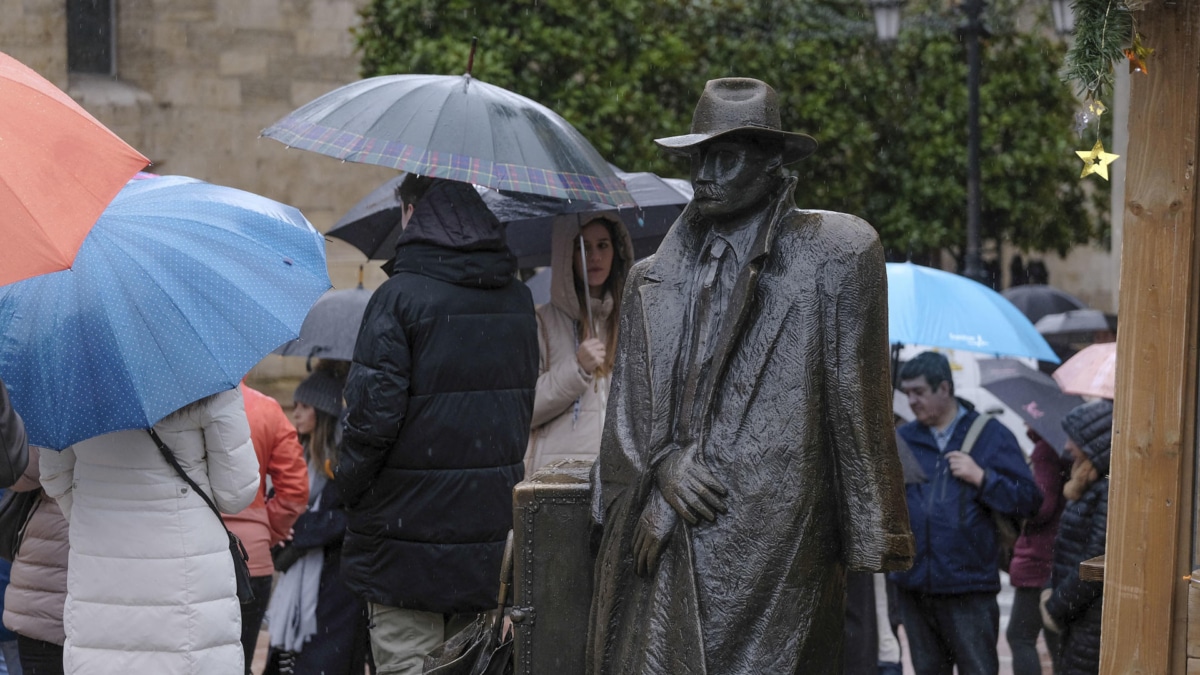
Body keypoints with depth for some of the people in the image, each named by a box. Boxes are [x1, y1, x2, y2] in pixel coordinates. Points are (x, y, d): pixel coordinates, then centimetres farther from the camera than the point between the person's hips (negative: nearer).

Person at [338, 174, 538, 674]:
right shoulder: (518, 302, 8)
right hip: (493, 540, 6)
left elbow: (372, 413, -16)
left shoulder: (399, 298, -13)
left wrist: (349, 487, -2)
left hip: (409, 537, -6)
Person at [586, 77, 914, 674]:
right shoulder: (653, 278, 17)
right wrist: (662, 465, -3)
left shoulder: (836, 255, 3)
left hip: (771, 545, -4)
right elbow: (626, 409, 18)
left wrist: (869, 546, -2)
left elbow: (857, 402, 1)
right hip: (662, 547, 4)